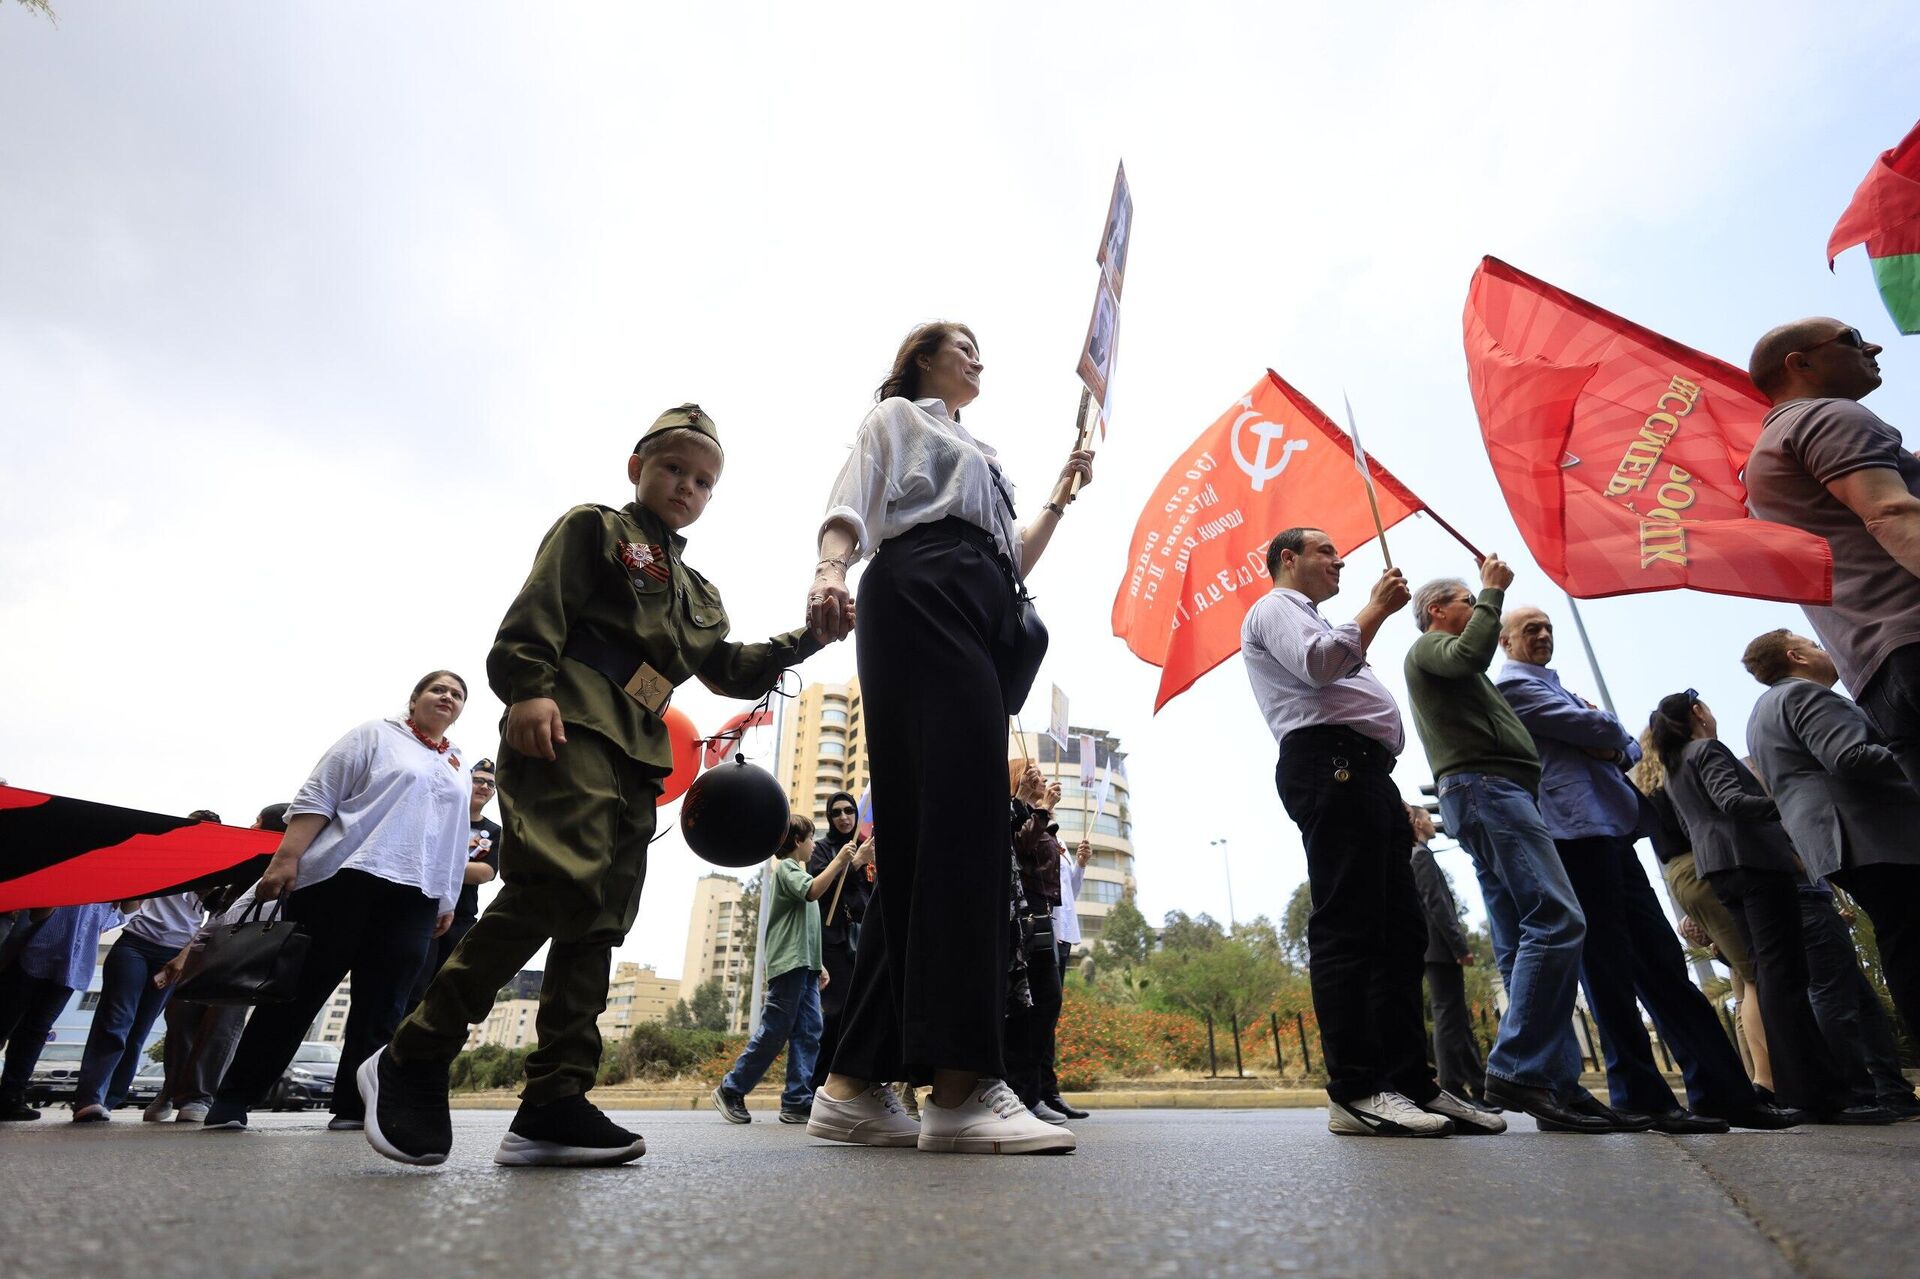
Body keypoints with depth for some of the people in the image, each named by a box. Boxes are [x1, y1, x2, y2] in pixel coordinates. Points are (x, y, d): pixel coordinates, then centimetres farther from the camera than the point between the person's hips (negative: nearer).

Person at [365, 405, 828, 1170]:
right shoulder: (593, 530, 10)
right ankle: (413, 1059, -9)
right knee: (559, 882, -24)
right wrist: (528, 688, -19)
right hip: (567, 732, -7)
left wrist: (803, 640, 8)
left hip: (636, 760, 8)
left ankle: (553, 1105, 3)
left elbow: (732, 672, 21)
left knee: (598, 922, 1)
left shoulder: (699, 594, 28)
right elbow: (537, 610, -4)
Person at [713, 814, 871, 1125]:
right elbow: (812, 891, -24)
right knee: (773, 1032, -6)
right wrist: (839, 860, -21)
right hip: (788, 963, -9)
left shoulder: (797, 870, 26)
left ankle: (797, 1102, 1)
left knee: (808, 1032, 1)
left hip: (805, 965, 9)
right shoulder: (786, 867, -3)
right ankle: (731, 1090, 7)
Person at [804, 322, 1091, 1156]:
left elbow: (1013, 567, 31)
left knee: (925, 832, -5)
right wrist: (829, 569, -21)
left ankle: (854, 1083, -3)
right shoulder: (897, 417, 19)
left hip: (978, 623, 7)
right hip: (920, 599, -7)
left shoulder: (979, 462, 40)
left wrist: (1061, 496, 28)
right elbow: (851, 504, -1)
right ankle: (961, 1084, -28)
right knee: (960, 816, -24)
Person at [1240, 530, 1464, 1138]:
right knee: (1347, 928, -15)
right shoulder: (1274, 608, 5)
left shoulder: (1311, 623, 36)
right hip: (1330, 764, -10)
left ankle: (1411, 1082, 7)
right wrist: (1377, 608, -2)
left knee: (1400, 932, 5)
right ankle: (1355, 1090, -14)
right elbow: (1318, 663, -12)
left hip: (1363, 772, 10)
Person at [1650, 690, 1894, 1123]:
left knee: (1768, 970, 7)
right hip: (1753, 859, -8)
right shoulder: (1708, 749, -2)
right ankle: (1821, 1094, -16)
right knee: (1784, 973, -13)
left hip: (1720, 869, 9)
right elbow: (1732, 801, -17)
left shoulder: (1673, 770, 23)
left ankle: (1797, 1089, 6)